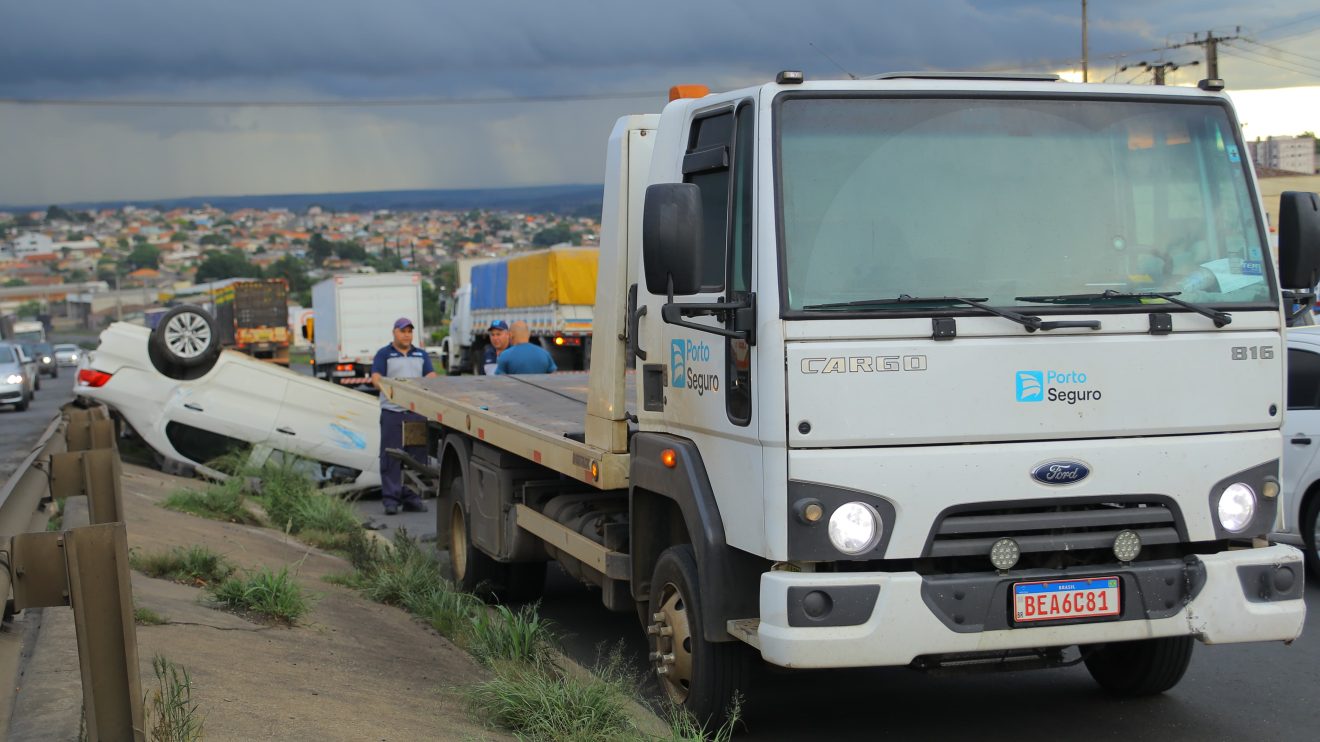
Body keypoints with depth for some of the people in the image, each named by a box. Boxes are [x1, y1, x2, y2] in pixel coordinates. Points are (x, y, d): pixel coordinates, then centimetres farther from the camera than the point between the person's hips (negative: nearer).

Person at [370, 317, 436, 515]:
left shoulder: (421, 355, 18)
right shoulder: (384, 354, 7)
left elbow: (431, 377, 7)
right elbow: (376, 378, -5)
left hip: (418, 411, 3)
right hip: (392, 411, -3)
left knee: (416, 456, 3)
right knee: (391, 456, -5)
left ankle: (412, 497, 9)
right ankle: (391, 499, -3)